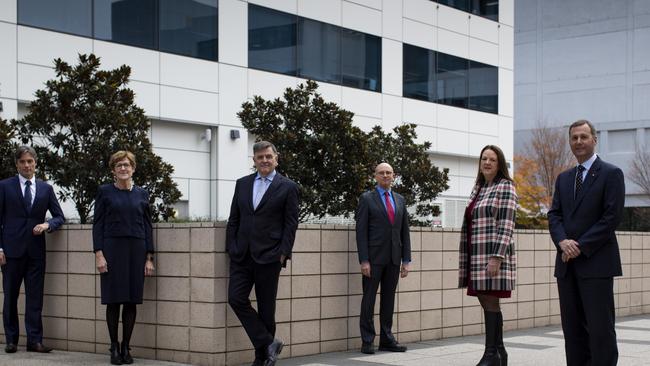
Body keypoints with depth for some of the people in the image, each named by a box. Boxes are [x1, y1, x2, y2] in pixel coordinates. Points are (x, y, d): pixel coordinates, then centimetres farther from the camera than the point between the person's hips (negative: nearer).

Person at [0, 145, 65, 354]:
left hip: (36, 250, 2)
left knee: (35, 297, 1)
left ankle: (34, 341, 4)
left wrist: (47, 224, -9)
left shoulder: (46, 188, 10)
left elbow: (59, 217, 13)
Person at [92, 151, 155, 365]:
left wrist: (149, 257, 3)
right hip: (112, 249, -2)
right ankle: (114, 347, 7)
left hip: (136, 250, 2)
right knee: (113, 300, -1)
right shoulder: (105, 192, 3)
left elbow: (147, 226, 9)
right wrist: (99, 254, -9)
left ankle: (126, 347, 10)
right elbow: (98, 224, 0)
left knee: (131, 301, 2)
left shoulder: (141, 194, 10)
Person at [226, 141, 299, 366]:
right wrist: (231, 248, 4)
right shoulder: (242, 184, 12)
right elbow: (233, 219, 13)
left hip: (268, 256, -4)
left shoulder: (287, 187, 0)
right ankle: (268, 343, 1)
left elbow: (291, 224, -3)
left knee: (266, 307, 2)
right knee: (236, 298, -9)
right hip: (242, 255, 4)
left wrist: (283, 254, -10)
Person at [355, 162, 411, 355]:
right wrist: (364, 260, -13)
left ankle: (386, 339, 13)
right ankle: (367, 341, 4)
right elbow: (361, 231, -6)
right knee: (369, 299, -1)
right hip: (374, 257, -4)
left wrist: (406, 260, 6)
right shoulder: (367, 199, 0)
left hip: (393, 259, 4)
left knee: (388, 299, 8)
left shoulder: (400, 200, 14)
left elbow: (405, 231, 13)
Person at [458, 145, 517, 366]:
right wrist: (466, 261, 17)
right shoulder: (478, 188, 17)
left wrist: (496, 257, -21)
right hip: (478, 256, 7)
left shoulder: (505, 187, -5)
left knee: (490, 302, -7)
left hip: (494, 254, -7)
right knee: (487, 303, 9)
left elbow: (507, 226, -13)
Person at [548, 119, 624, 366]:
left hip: (596, 262, -6)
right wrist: (563, 241, -8)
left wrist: (581, 246, -13)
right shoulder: (564, 178, 18)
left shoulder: (611, 174, -1)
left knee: (600, 327, -7)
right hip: (567, 263, 6)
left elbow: (612, 216, -9)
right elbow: (554, 214, 12)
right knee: (572, 327, 6)